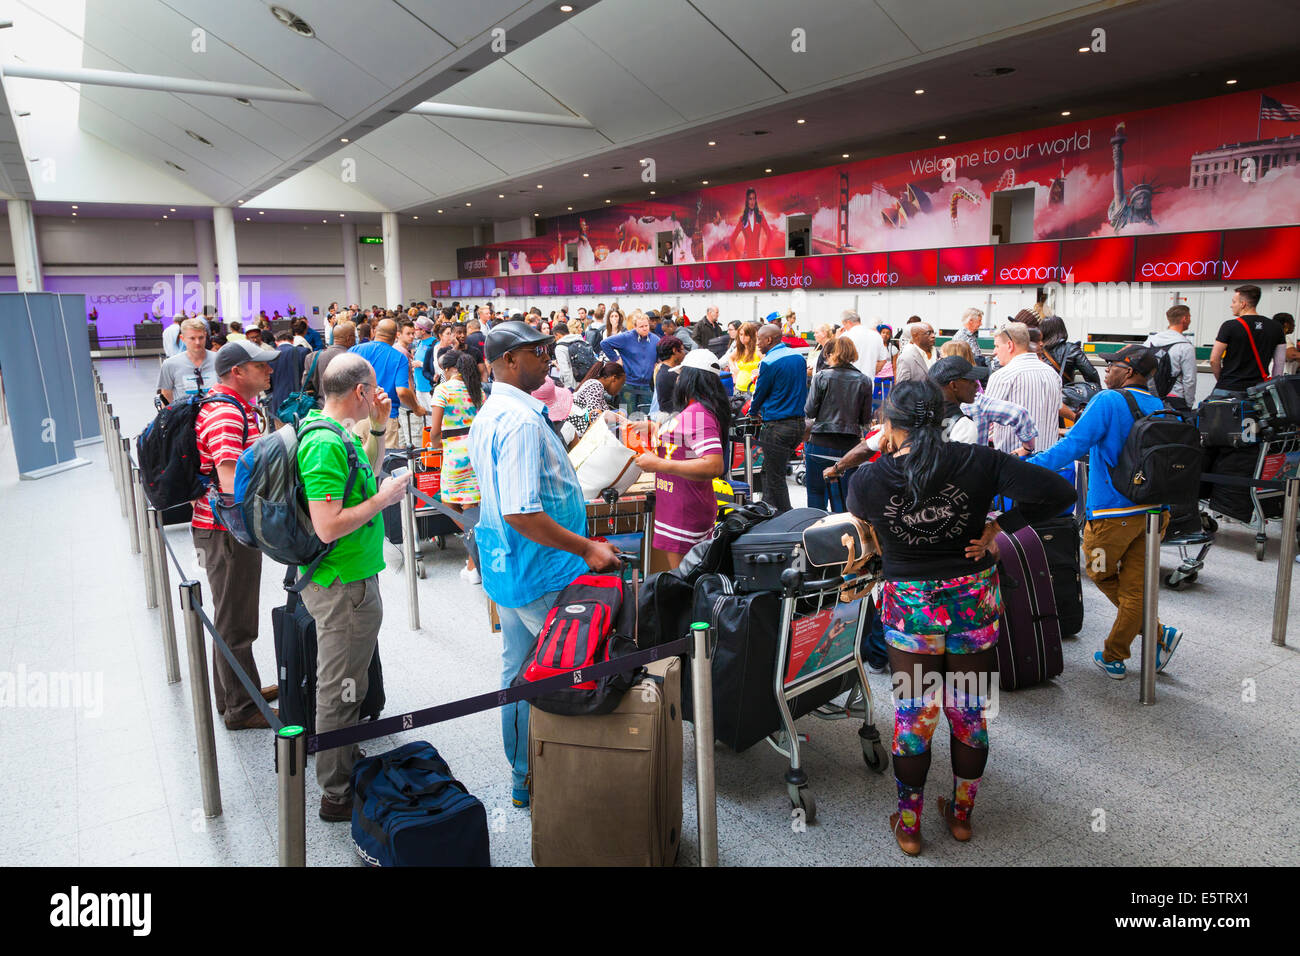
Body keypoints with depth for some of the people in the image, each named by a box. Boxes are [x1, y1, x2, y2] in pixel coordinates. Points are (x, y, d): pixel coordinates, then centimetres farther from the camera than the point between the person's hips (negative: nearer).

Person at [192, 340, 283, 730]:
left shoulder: (233, 406, 12)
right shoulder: (226, 414, -22)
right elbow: (232, 485, -29)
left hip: (230, 526, 11)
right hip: (227, 531, -11)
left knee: (232, 615, 21)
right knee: (235, 621, 1)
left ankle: (233, 695, 36)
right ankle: (241, 709, 14)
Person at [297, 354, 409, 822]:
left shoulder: (335, 431, 6)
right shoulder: (325, 443, -25)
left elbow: (365, 473, 23)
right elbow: (329, 527, -30)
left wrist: (377, 428, 10)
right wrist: (384, 498, -19)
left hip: (352, 578, 10)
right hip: (343, 587, -10)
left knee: (347, 683, 24)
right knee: (341, 690, 4)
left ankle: (346, 762, 42)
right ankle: (338, 794, 19)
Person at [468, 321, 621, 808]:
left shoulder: (488, 415, 10)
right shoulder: (521, 421, -23)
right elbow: (521, 514, -29)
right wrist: (587, 548, -22)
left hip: (506, 567, 10)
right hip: (542, 574, -10)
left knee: (519, 669, 18)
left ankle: (522, 773, 33)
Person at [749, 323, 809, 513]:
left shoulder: (769, 362, -13)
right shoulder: (799, 357, 10)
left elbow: (760, 392, -3)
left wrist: (753, 412, 17)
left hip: (777, 426, -8)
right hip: (799, 422, 8)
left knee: (775, 477, 1)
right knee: (768, 471, 18)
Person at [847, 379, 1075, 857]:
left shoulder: (869, 480, -13)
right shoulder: (976, 462, -13)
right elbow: (1058, 491, -15)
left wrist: (880, 456, 5)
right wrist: (998, 527, -8)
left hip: (909, 610, -1)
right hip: (973, 602, 2)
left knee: (912, 717, 12)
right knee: (969, 712, 18)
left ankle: (908, 825, 28)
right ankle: (961, 815, 37)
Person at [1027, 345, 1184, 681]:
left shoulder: (1108, 402, -11)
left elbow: (1072, 446, -20)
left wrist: (1026, 465, -18)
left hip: (1113, 512, -6)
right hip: (1155, 511, 6)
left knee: (1101, 574, 16)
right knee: (1134, 586, 10)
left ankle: (1159, 633, 14)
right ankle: (1113, 658, 14)